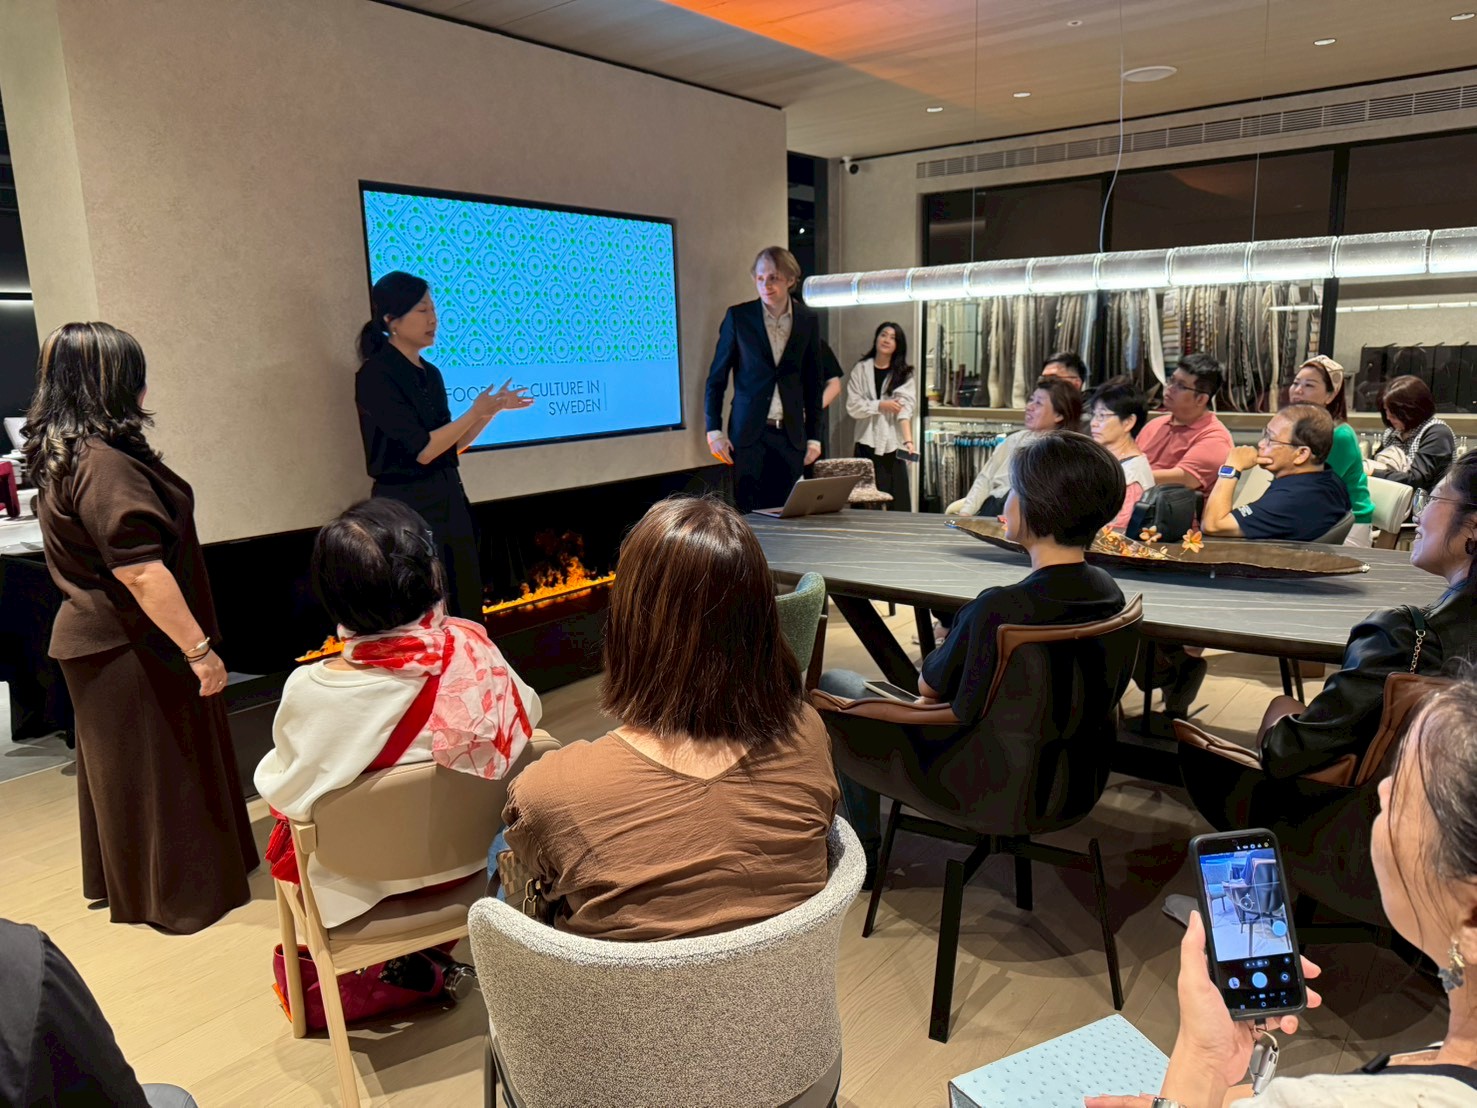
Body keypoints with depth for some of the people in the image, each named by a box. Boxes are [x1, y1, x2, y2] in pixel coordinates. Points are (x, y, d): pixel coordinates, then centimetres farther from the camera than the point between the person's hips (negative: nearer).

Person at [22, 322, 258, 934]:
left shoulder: (60, 454, 8)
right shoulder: (104, 464, -25)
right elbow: (141, 572, -29)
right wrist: (199, 648, -25)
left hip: (94, 640, 10)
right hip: (132, 652, -10)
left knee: (118, 765, 22)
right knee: (159, 770, 4)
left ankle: (118, 878, 39)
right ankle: (177, 894, 19)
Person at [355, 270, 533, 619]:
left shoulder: (430, 373, 12)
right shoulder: (376, 375, -13)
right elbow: (422, 450, -19)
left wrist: (493, 409, 7)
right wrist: (475, 412, -14)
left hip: (449, 500, 8)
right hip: (408, 506, -8)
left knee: (467, 610, 11)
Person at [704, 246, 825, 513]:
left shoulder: (808, 320, 5)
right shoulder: (738, 316, 0)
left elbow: (814, 383, 11)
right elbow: (716, 377, 3)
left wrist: (814, 438, 7)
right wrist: (714, 431, -3)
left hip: (791, 435, 2)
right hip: (748, 433, -1)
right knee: (748, 514, -3)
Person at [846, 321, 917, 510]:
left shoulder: (904, 374, 6)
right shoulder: (860, 369, 8)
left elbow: (904, 408, -9)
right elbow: (853, 406, 0)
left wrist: (908, 440, -23)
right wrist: (881, 405, -13)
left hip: (892, 444, 0)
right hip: (867, 443, 0)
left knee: (896, 501, -6)